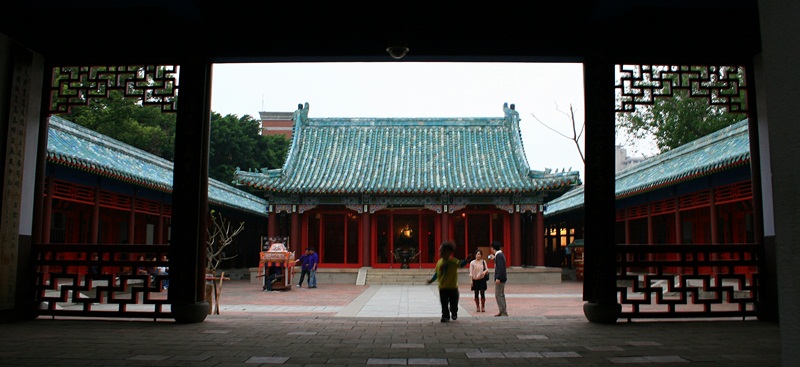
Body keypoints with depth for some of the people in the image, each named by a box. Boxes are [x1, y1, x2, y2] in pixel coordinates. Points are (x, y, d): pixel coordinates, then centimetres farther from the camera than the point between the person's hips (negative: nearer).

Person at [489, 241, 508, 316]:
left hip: (500, 278, -10)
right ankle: (502, 311, 20)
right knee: (501, 294, 15)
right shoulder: (500, 254, 13)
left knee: (498, 294, -8)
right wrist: (494, 258, 30)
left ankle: (503, 312, -7)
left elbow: (501, 267, -24)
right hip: (502, 278, 10)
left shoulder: (499, 255, -17)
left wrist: (498, 278, -26)